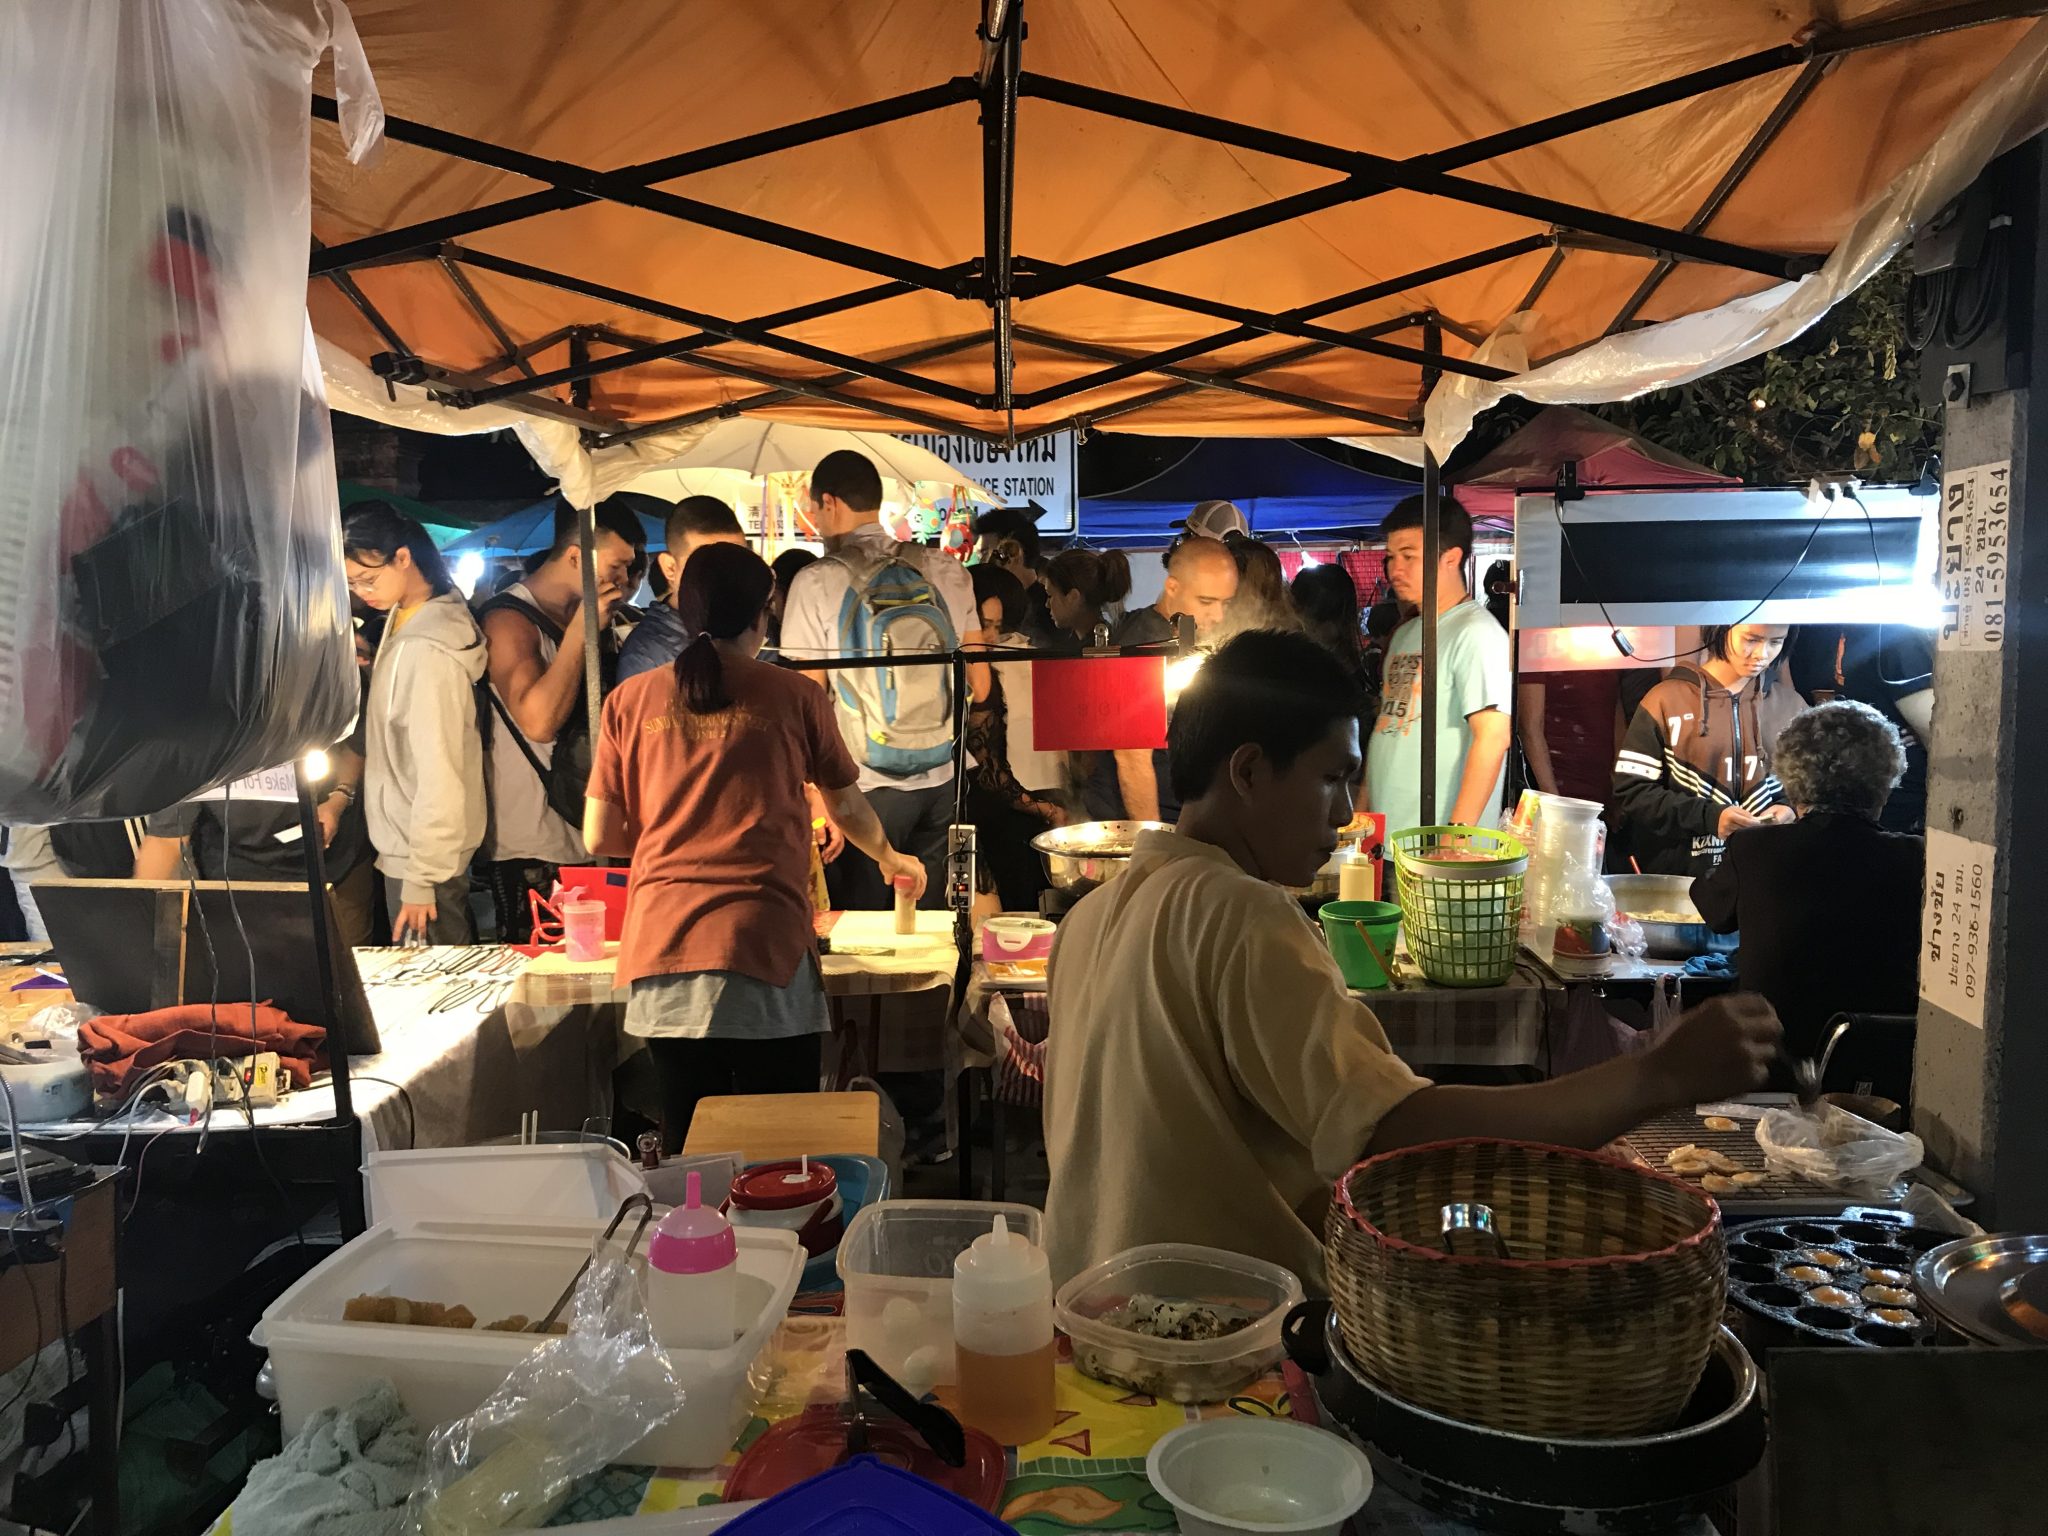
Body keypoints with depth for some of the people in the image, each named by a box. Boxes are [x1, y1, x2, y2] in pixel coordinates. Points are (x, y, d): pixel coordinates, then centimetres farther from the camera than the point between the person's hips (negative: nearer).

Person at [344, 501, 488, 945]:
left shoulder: (427, 652, -22)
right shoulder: (403, 619, 6)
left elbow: (439, 774, -22)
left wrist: (420, 879, -18)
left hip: (422, 856, -9)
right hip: (405, 845, 9)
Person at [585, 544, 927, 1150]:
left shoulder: (630, 700, 7)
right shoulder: (793, 696, 3)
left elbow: (600, 836, 9)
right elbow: (849, 809, 16)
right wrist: (889, 858, 36)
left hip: (661, 946, 3)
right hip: (765, 943, -2)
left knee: (686, 1148, 13)